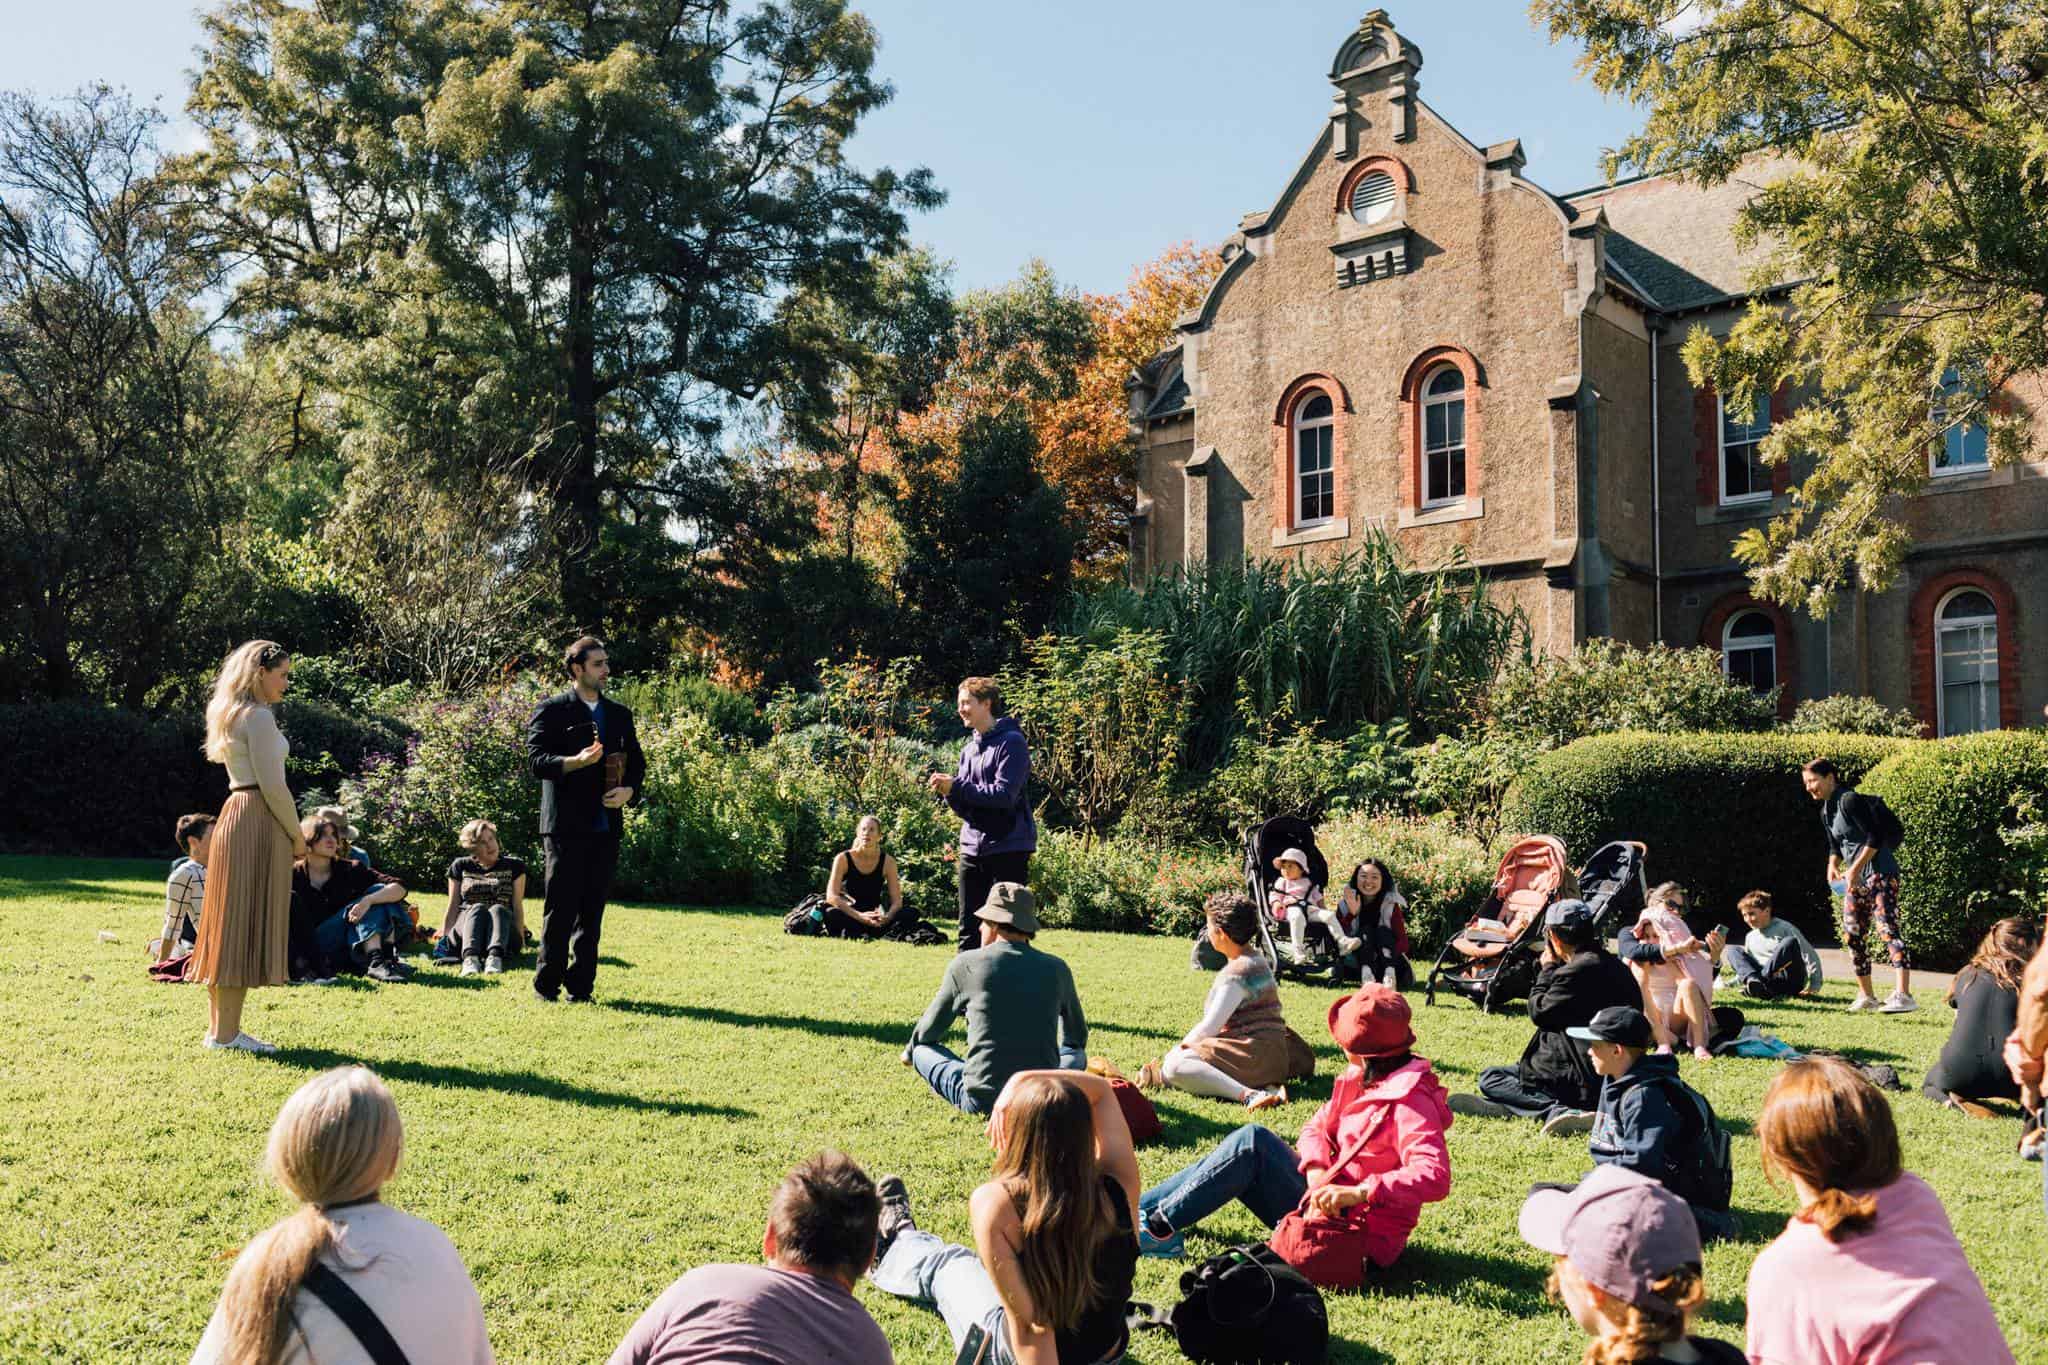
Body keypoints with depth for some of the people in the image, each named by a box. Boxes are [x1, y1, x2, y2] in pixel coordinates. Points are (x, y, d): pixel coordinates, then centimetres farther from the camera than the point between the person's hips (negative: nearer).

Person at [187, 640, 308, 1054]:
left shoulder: (231, 715, 17)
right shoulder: (258, 717, -12)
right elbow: (272, 785, -17)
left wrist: (289, 833, 18)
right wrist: (297, 836, -8)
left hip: (234, 816, 10)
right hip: (258, 822, -10)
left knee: (229, 925, 12)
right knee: (246, 925, -6)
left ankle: (219, 1027, 19)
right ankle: (226, 1033, -3)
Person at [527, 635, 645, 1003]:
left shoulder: (620, 715, 15)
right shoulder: (552, 710, -1)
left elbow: (637, 762, 18)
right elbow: (537, 759, -9)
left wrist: (629, 791, -2)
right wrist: (577, 761, -25)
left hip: (606, 825, 5)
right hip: (566, 824, -5)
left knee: (592, 910, 7)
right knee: (561, 908, -2)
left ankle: (580, 985, 14)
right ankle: (547, 984, 8)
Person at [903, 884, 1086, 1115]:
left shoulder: (965, 964, -1)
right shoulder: (1056, 969, 4)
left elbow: (928, 1032, 13)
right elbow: (1078, 1037, 21)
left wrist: (910, 1052, 37)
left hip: (981, 1101, -1)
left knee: (923, 1049, 23)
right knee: (1076, 1053, 31)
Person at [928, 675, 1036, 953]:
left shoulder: (1011, 742, -7)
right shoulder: (969, 750, 16)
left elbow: (1004, 795, -18)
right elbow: (964, 807, 15)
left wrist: (955, 787, -16)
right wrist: (948, 791, -6)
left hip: (1008, 848, -7)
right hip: (972, 847, 7)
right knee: (969, 929, 10)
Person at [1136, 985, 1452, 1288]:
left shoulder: (1411, 1102, -21)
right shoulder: (1361, 1080, 7)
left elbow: (1436, 1177, -33)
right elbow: (1317, 1126, 5)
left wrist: (1358, 1193, -41)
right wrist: (1316, 1173, -17)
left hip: (1355, 1231, -9)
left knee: (1253, 1142, -18)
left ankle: (1160, 1229, -12)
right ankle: (1139, 1209, 9)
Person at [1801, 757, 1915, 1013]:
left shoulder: (1849, 800, -14)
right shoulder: (1826, 811, 14)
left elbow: (1875, 837, -19)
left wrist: (1856, 868, -20)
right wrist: (1833, 866, 2)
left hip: (1879, 871, -10)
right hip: (1855, 877, 10)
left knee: (1887, 929, -18)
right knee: (1852, 934, 9)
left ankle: (1904, 995, -25)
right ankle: (1866, 995, 19)